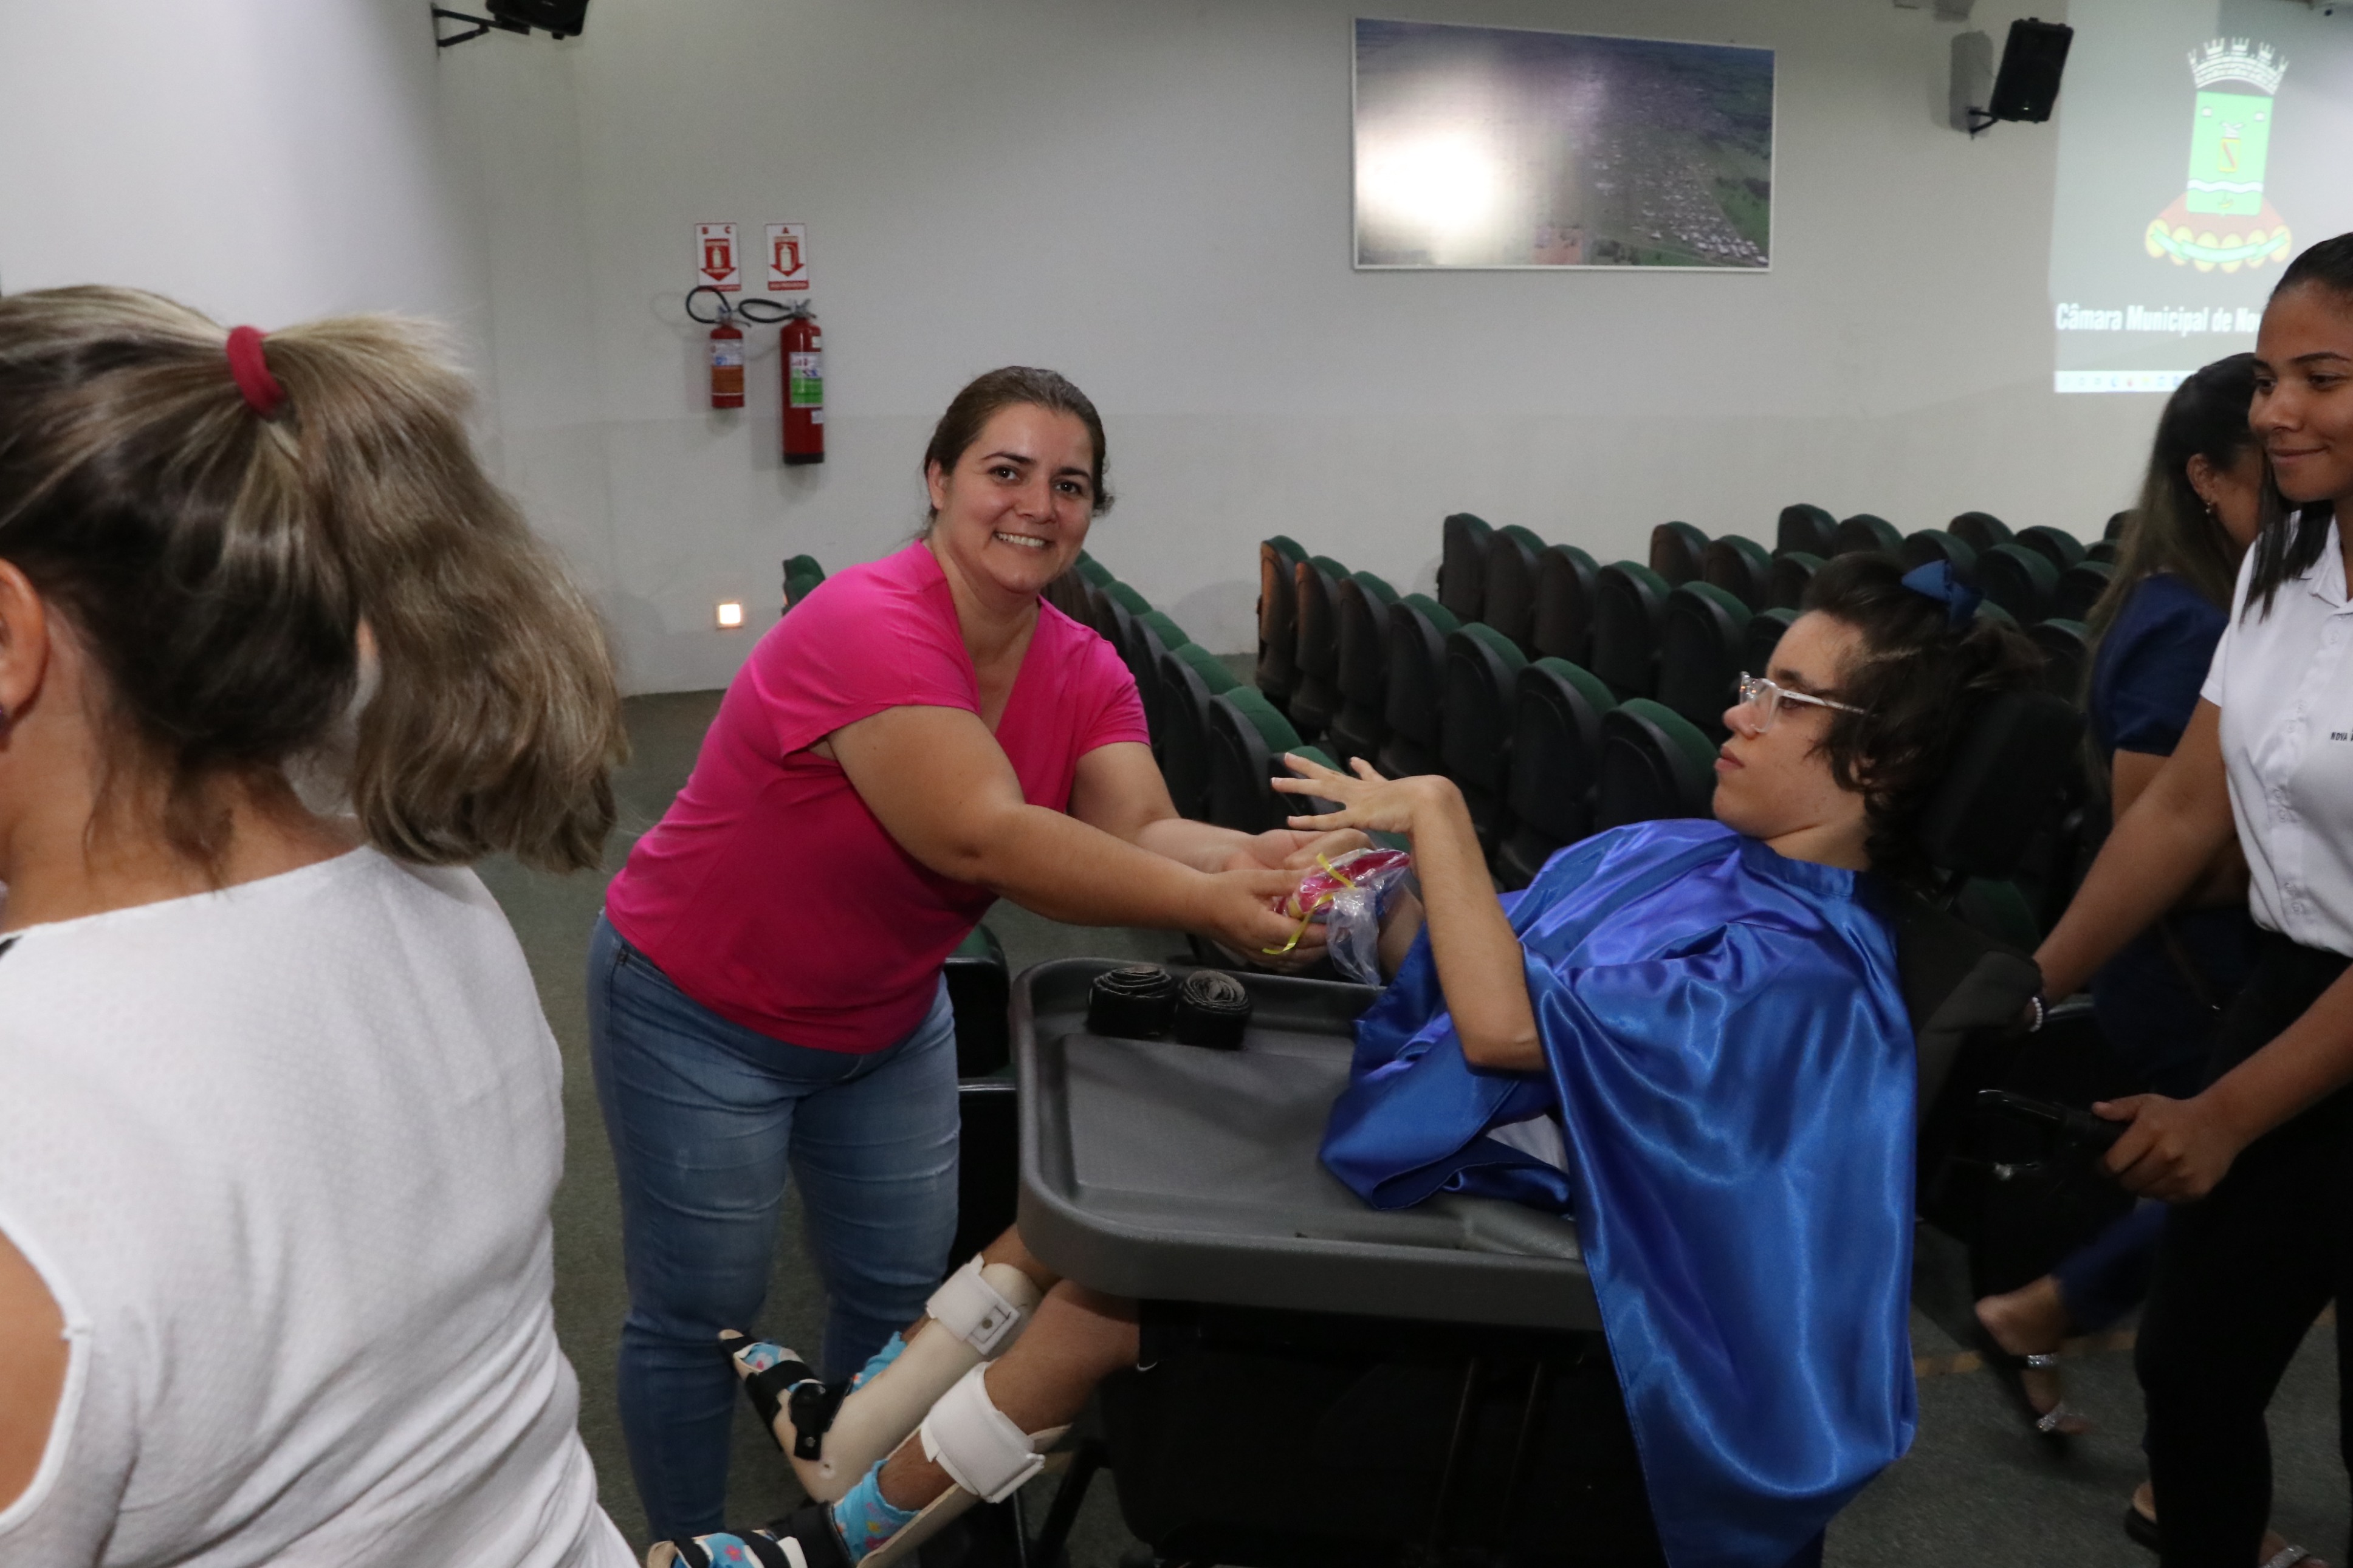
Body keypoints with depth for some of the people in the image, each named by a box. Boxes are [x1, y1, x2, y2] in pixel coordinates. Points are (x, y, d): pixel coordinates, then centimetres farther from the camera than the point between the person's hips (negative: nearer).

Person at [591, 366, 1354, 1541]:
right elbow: (983, 837, -40)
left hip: (886, 1018, 7)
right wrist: (1206, 903, -42)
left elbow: (1142, 834, -21)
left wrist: (1263, 858, -40)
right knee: (701, 1312, 5)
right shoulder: (867, 627, -30)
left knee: (899, 1286, 16)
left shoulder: (1084, 671, -8)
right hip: (702, 1015, -6)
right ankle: (691, 1546, 31)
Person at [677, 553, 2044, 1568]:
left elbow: (1509, 1025, -31)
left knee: (1102, 1298, -13)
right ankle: (853, 1432, 17)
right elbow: (1463, 970, 10)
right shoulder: (1688, 855, 7)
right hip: (1442, 1144, 8)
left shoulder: (1803, 963, -22)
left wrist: (1437, 810, -24)